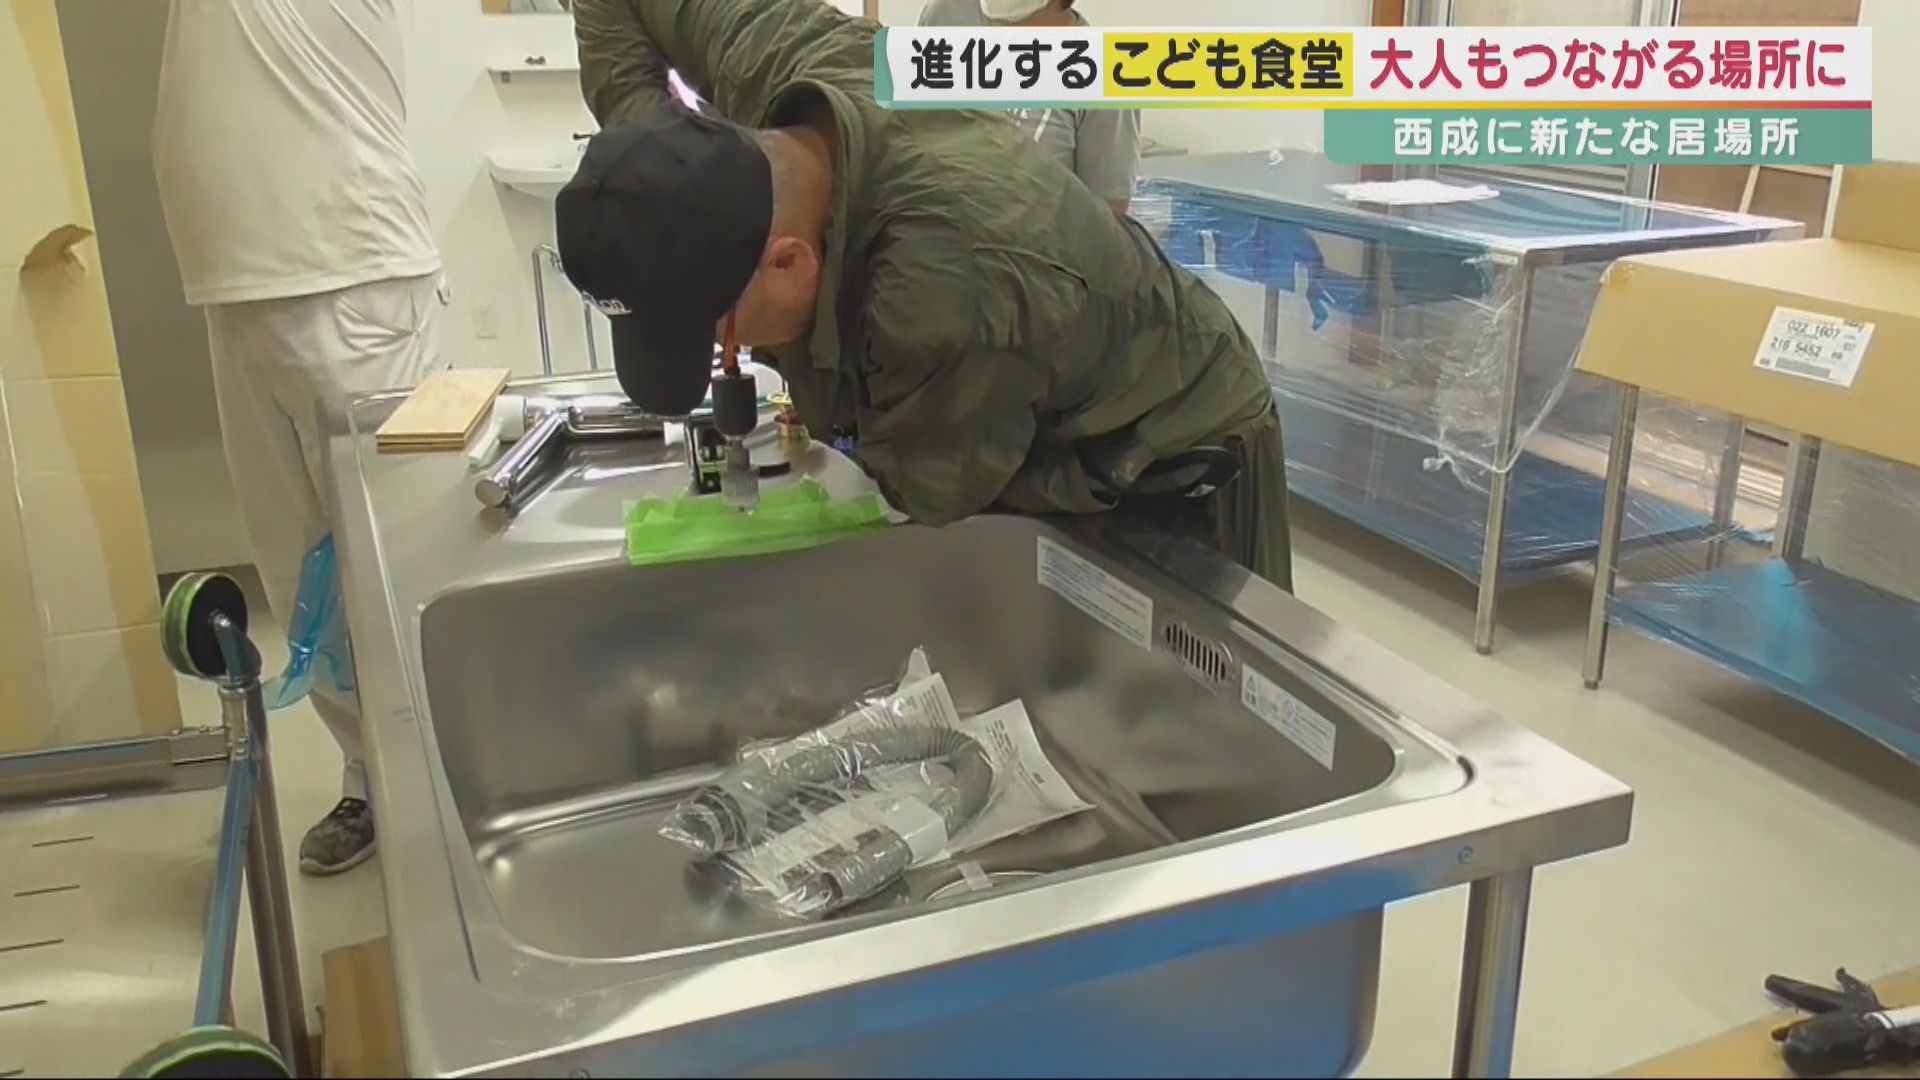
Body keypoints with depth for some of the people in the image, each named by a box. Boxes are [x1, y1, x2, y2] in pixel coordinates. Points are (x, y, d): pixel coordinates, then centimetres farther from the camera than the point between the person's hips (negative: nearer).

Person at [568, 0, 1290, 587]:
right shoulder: (781, 60, -25)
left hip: (1177, 463, -7)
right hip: (1048, 435, 7)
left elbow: (923, 490, -26)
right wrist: (649, 172, -18)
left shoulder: (942, 299, -46)